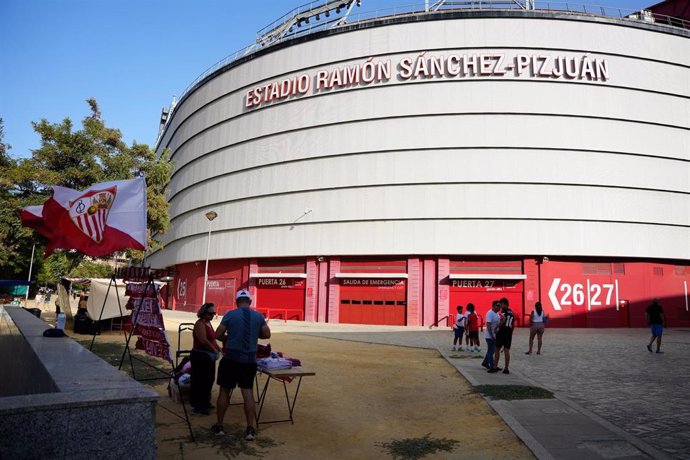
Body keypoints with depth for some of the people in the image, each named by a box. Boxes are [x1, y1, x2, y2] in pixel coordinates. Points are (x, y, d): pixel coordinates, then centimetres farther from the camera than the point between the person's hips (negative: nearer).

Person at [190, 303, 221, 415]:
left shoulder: (208, 323, 13)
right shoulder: (200, 324, -15)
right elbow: (203, 340, -24)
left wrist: (218, 348, 7)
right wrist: (215, 350, -17)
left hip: (209, 356, 10)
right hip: (200, 356, -10)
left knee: (209, 380, 16)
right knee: (200, 381, -3)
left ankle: (205, 402, 29)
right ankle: (198, 406, 6)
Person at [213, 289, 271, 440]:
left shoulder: (230, 315, -6)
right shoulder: (258, 316, 1)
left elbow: (217, 335, -3)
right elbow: (267, 334, 6)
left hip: (231, 359, -2)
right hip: (250, 360, 2)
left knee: (224, 391, 11)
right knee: (248, 392, 7)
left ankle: (219, 426, 21)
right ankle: (251, 429, 5)